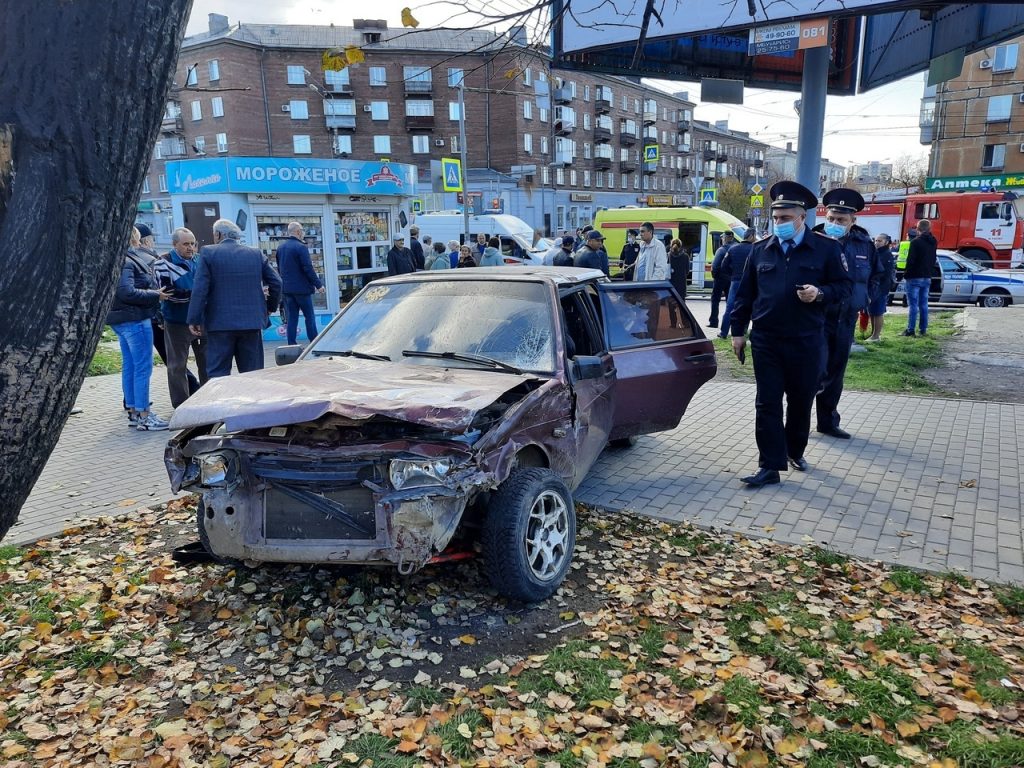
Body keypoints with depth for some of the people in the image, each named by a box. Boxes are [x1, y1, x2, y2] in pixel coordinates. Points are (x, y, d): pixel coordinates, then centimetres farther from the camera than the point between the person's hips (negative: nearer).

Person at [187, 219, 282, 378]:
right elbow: (276, 283, 8)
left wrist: (194, 320, -4)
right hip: (252, 322, 3)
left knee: (218, 375, 1)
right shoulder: (256, 254, 8)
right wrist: (270, 307, 21)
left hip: (220, 323, -3)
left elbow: (200, 289, -8)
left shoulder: (208, 253, -2)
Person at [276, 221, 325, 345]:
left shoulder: (280, 248, 10)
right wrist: (318, 284, -10)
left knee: (291, 318, 8)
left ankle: (291, 345, 7)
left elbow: (279, 268, 17)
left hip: (286, 288, 7)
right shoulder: (301, 247, -13)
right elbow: (308, 269, -16)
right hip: (302, 288, -6)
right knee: (309, 316, 1)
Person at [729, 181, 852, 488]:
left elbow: (844, 286, 2)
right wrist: (737, 330, 8)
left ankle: (795, 451, 34)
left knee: (801, 401, 12)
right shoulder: (761, 249, 7)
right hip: (766, 340, 1)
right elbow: (745, 293, 10)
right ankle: (770, 466, 3)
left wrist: (820, 293, -19)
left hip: (806, 341, -1)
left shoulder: (827, 248, 0)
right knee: (767, 404, -1)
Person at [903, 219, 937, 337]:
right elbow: (934, 260, 16)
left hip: (915, 277, -7)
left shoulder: (915, 242, -14)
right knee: (923, 304, 11)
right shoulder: (933, 242, 11)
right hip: (927, 277, 7)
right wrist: (930, 273, 20)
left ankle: (910, 330, -7)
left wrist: (906, 274, -6)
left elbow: (910, 260, -16)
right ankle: (923, 329, 13)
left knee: (913, 305, -6)